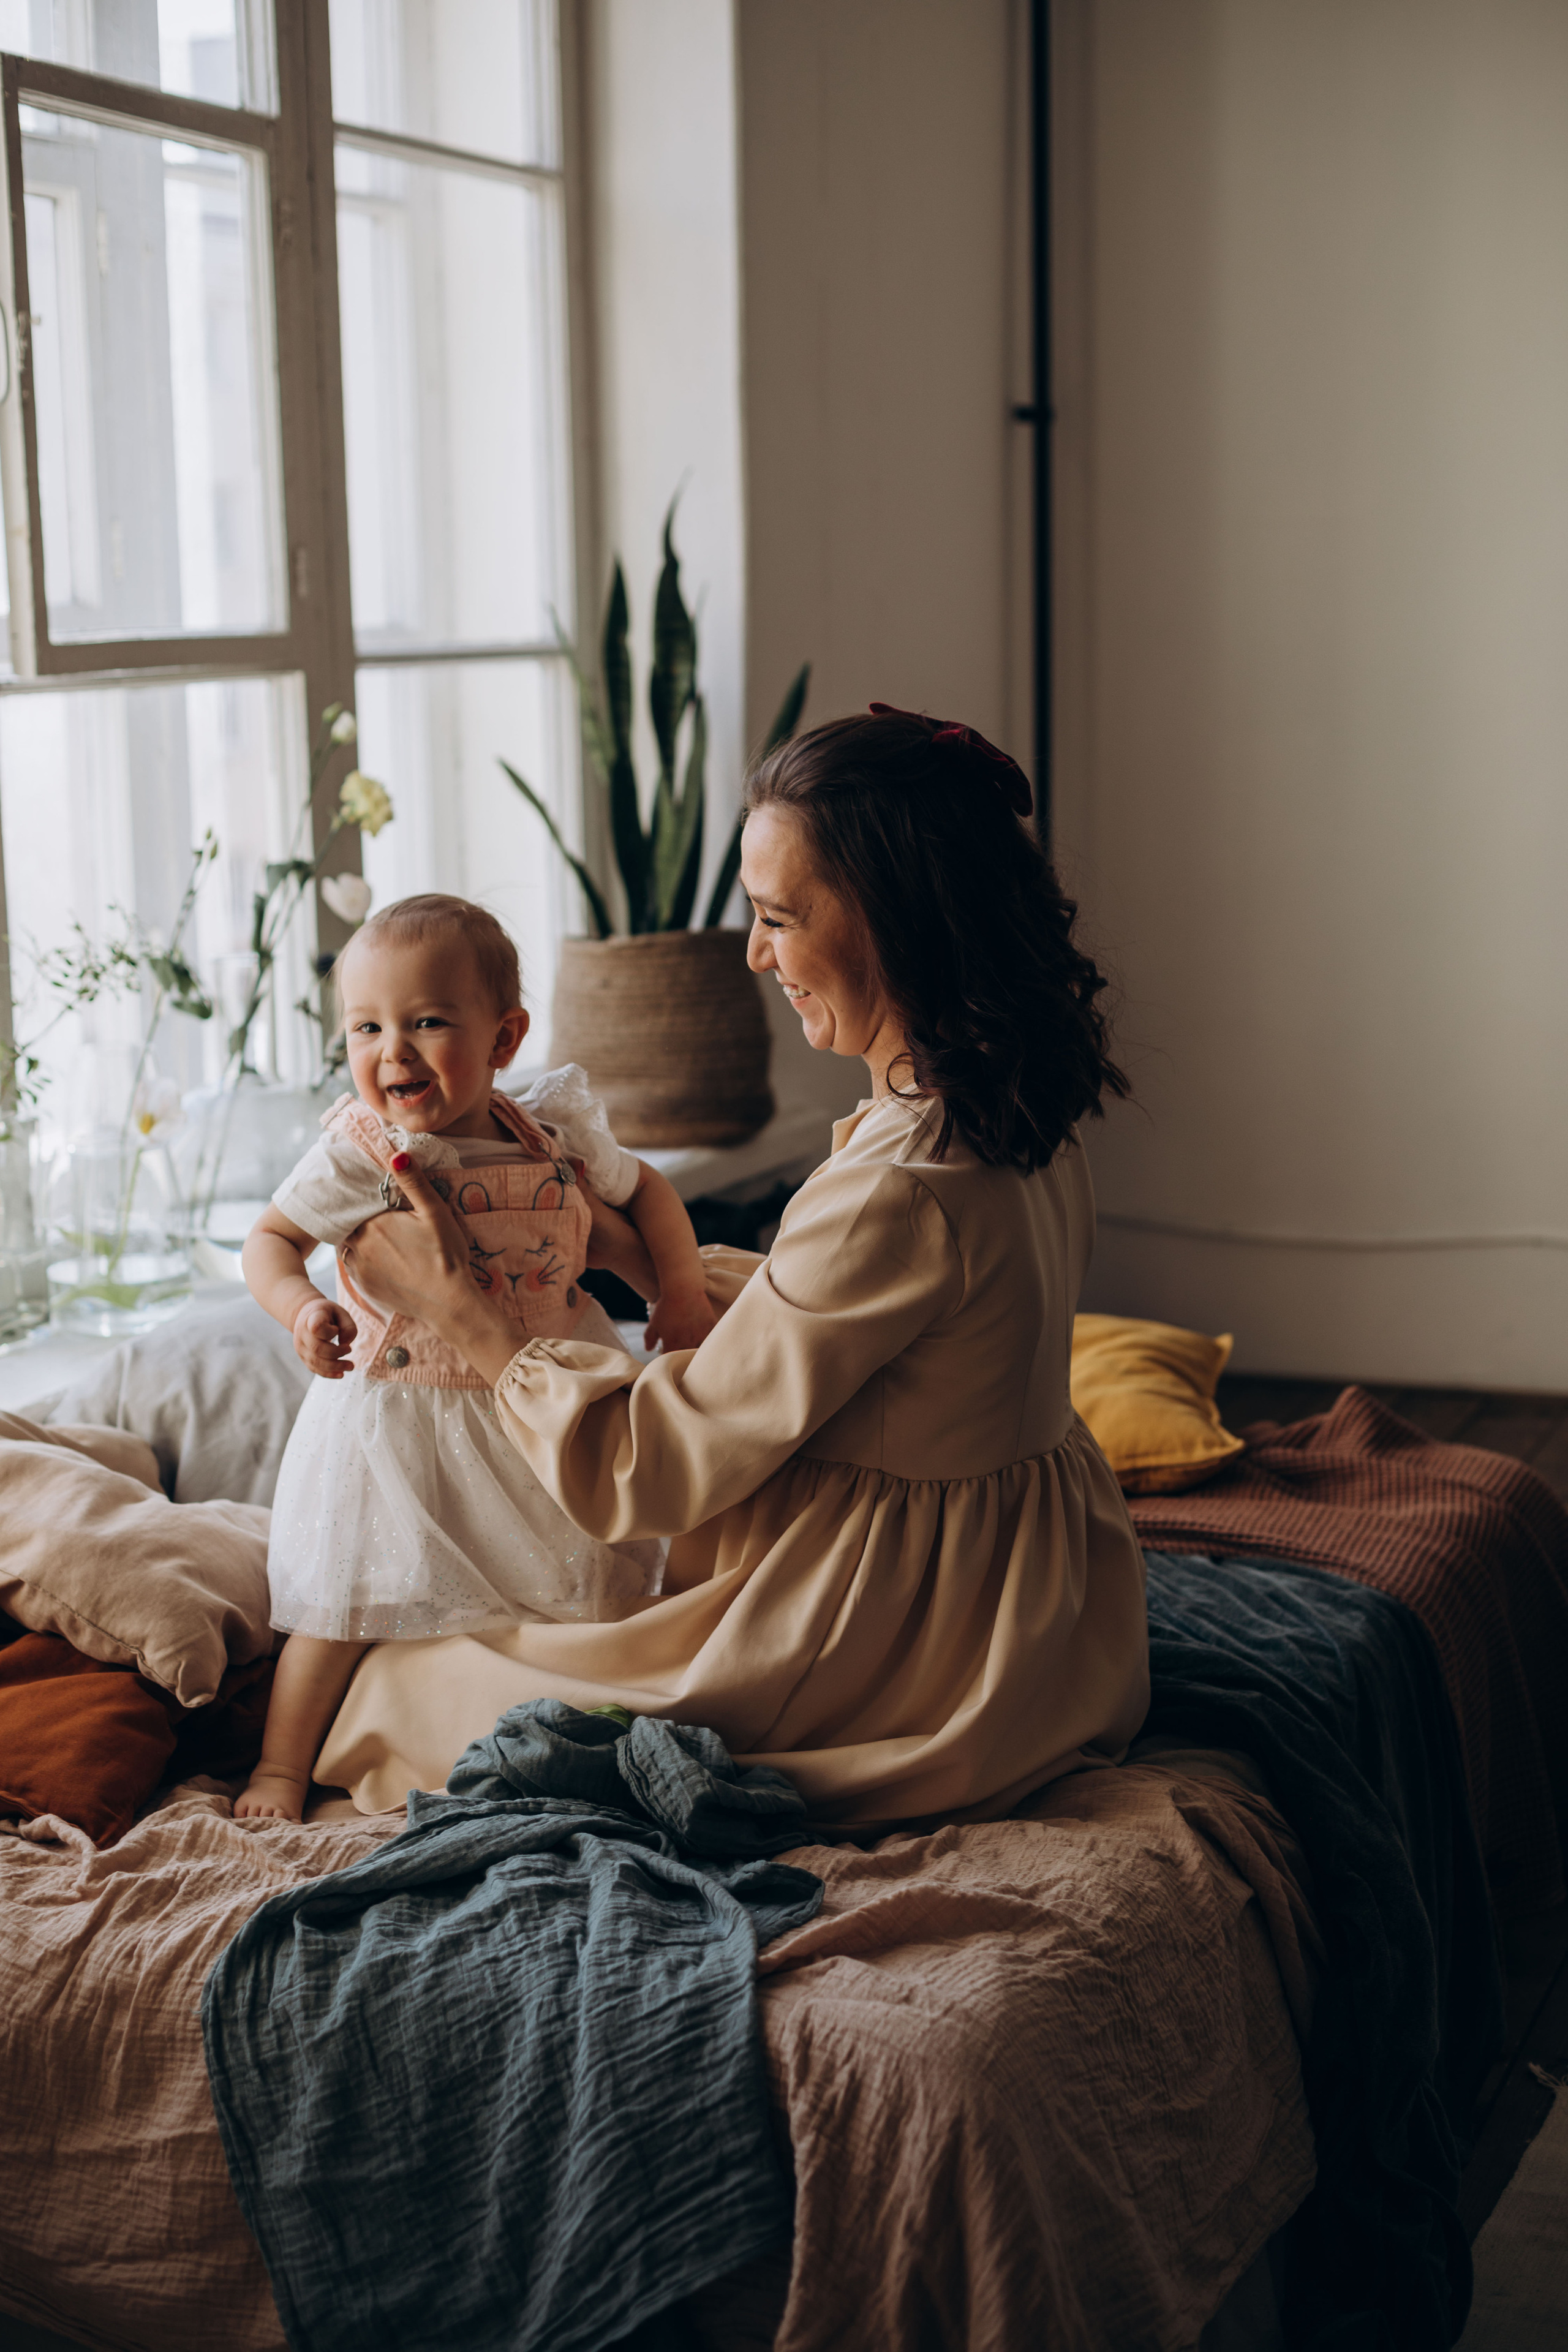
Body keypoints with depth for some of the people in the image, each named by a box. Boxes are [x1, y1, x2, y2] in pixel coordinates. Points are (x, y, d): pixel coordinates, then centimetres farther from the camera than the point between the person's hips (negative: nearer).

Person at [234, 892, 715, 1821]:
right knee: (348, 1606, 0)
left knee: (591, 1595, 16)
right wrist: (302, 1308, -26)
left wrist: (680, 1289, 0)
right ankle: (283, 1763, 18)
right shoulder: (360, 1157, -17)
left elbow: (642, 1189, 12)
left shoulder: (556, 1136, -7)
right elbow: (272, 1237, -6)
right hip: (400, 1422, -4)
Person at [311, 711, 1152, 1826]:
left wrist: (458, 1305, -9)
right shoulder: (1024, 1110, -2)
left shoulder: (900, 1194, -30)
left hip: (898, 1671, -9)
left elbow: (654, 1464, -21)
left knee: (407, 1683, 4)